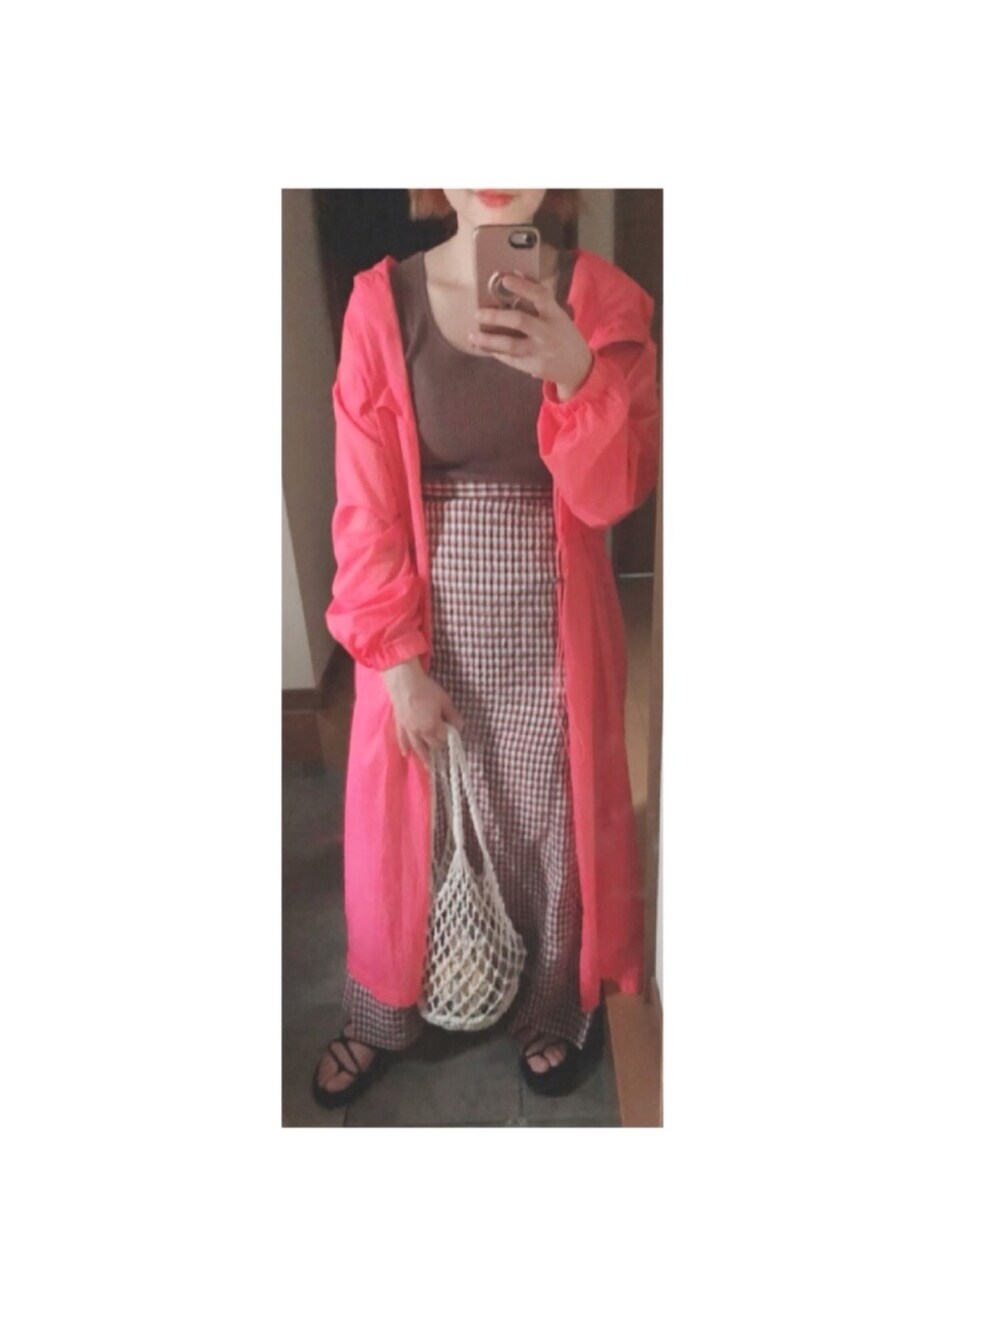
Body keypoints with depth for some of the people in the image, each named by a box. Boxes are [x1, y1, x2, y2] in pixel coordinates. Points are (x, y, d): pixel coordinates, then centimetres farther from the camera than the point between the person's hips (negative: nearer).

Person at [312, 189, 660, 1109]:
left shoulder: (601, 298, -5)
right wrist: (396, 656, -10)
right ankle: (382, 1016, 45)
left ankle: (555, 1009, 46)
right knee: (404, 822, 16)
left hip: (550, 633, 0)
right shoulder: (381, 302, -5)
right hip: (423, 627, 1)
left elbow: (609, 496, -12)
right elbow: (368, 503, -6)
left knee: (550, 823, 16)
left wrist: (574, 375, -30)